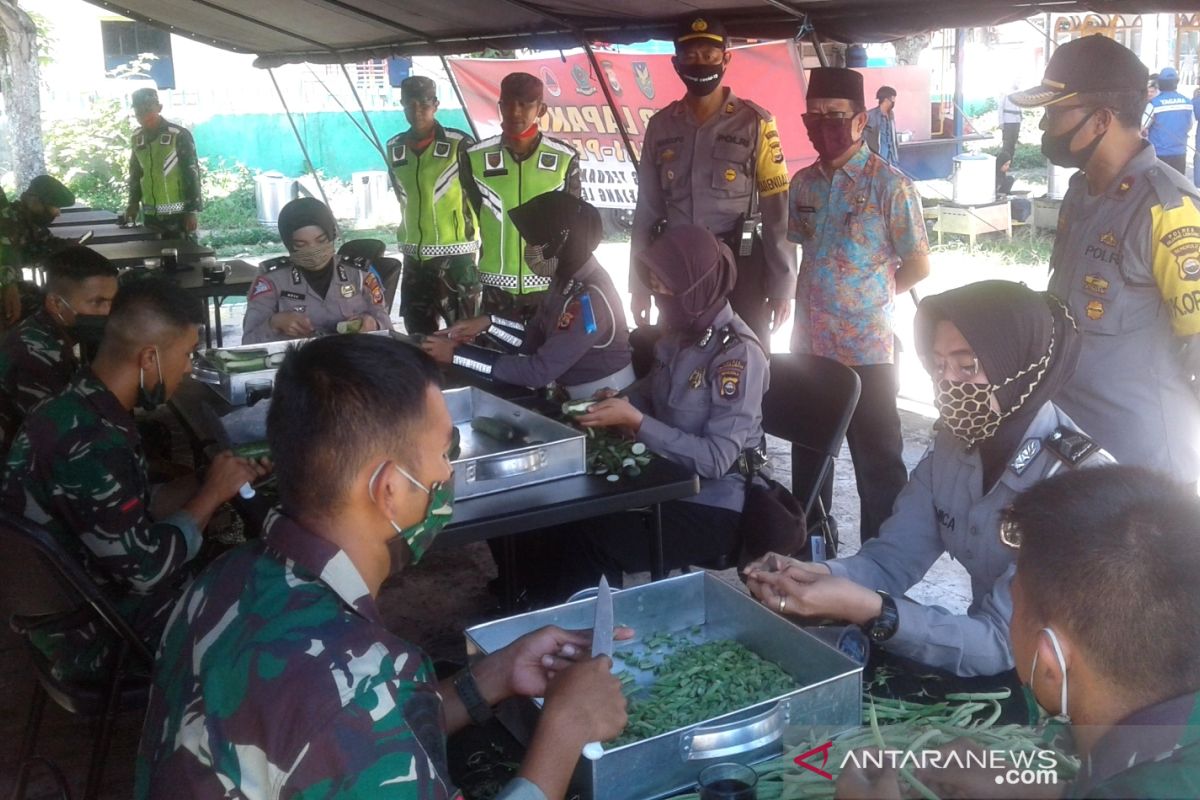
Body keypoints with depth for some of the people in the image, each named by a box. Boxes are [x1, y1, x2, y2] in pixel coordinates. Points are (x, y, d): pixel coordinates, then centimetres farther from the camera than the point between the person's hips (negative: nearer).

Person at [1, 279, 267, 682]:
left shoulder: (82, 409, -1)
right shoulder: (88, 445, -31)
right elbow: (147, 567, -25)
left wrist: (206, 481, 0)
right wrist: (212, 492, -14)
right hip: (97, 636, -9)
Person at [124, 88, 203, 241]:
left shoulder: (179, 135, -9)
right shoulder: (137, 138, 9)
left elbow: (192, 174, -9)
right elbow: (135, 173, 20)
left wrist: (192, 211, -13)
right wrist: (133, 202, 10)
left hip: (178, 214, -6)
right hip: (150, 215, 6)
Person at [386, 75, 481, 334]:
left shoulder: (459, 144, -8)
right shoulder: (394, 148, 8)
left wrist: (475, 232, 0)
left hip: (455, 257, -5)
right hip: (414, 259, 5)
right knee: (418, 337, 13)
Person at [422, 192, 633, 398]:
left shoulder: (589, 299, -28)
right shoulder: (568, 276, 0)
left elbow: (539, 371, -28)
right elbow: (533, 339, 9)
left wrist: (457, 354, -24)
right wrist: (488, 324, -7)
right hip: (576, 394, 7)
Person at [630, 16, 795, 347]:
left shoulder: (755, 123, -3)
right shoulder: (660, 126, 6)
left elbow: (777, 209, -5)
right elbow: (647, 211, 9)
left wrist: (782, 285, -8)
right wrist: (639, 284, 7)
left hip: (739, 267, -3)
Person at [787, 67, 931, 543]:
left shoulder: (889, 185, -11)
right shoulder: (803, 184, 7)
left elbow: (918, 265, -5)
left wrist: (870, 296, 1)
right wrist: (825, 291, 6)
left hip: (866, 348, -6)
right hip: (809, 344, 6)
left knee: (877, 461, 5)